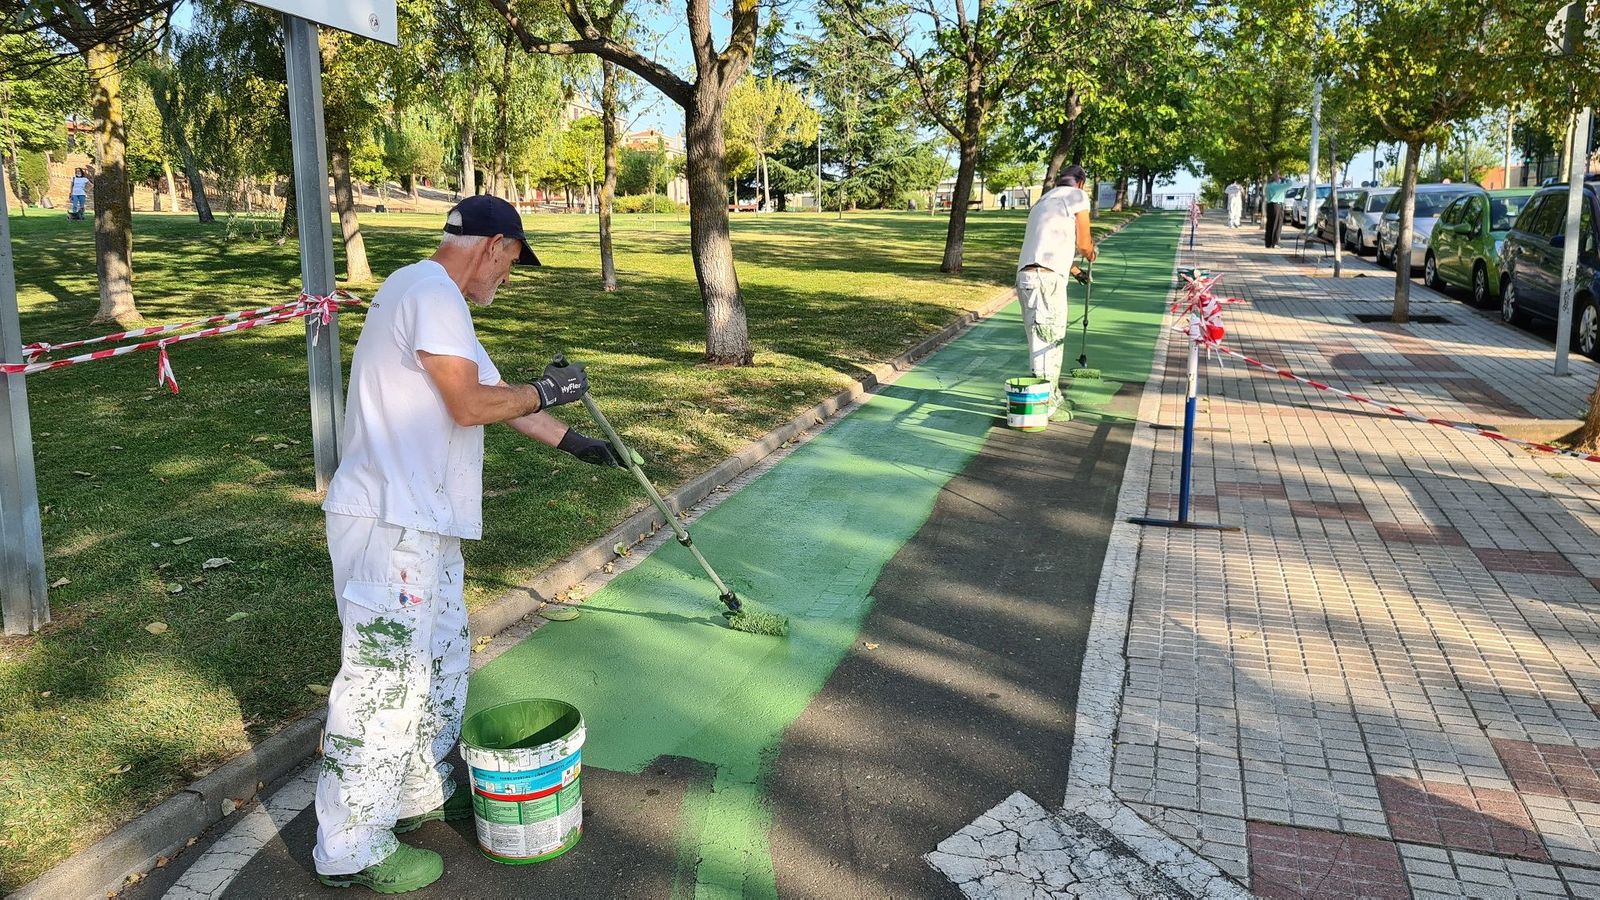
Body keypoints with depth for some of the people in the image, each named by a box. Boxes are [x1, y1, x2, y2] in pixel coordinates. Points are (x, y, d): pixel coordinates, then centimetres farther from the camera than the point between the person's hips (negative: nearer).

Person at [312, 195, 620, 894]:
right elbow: (472, 404, -20)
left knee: (439, 665, 21)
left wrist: (569, 440, 28)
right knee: (383, 684, -4)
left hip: (423, 522, 11)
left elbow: (491, 391, 25)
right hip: (390, 526, -11)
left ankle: (420, 795, 37)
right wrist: (547, 391, -3)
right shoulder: (429, 291, -14)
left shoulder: (437, 298, 19)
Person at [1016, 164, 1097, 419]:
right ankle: (1045, 405, -4)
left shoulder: (1043, 201, 29)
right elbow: (1083, 243, 5)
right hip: (1047, 278, -8)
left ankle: (1052, 397, 26)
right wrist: (1091, 254, 29)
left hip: (1026, 276, 8)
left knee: (1044, 340, 16)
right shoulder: (1077, 196, 5)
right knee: (1048, 340, -6)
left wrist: (1076, 271, 50)